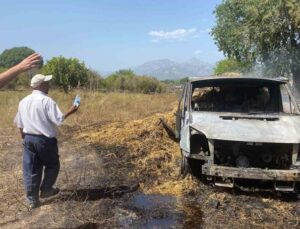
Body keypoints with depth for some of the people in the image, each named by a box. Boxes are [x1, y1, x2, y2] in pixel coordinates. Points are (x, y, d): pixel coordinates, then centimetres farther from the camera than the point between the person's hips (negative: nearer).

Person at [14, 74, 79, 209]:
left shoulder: (23, 101, 7)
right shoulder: (47, 101, -15)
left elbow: (19, 124, 12)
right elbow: (58, 120, -19)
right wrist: (70, 112, -4)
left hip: (29, 139, 6)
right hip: (45, 140, -6)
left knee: (31, 170, 10)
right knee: (52, 166, 18)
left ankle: (32, 199, 18)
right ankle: (45, 190, 28)